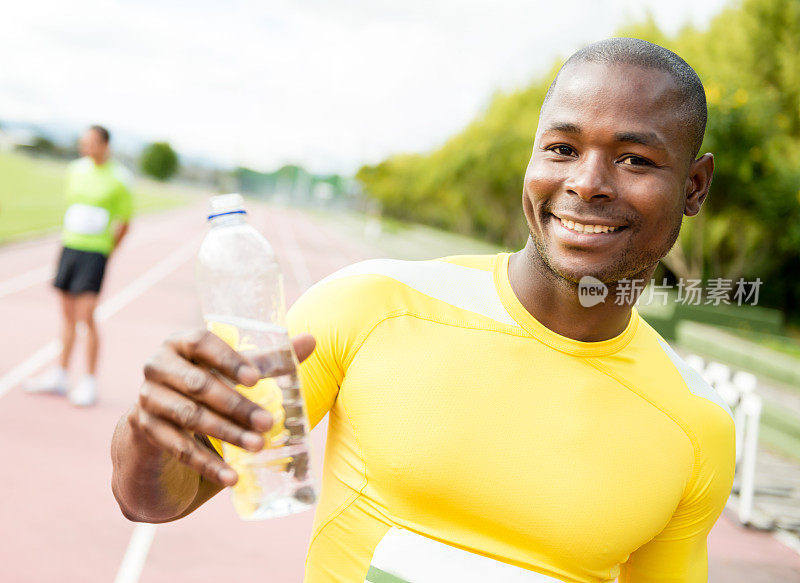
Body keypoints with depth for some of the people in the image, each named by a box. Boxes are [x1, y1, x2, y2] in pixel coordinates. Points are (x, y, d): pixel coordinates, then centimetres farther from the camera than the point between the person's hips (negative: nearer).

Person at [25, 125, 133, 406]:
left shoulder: (119, 178, -7)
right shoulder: (76, 170, 9)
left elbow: (124, 223, -1)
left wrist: (103, 253, 5)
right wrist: (68, 240, 16)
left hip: (95, 252, -5)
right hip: (69, 246, 5)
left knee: (86, 316, -9)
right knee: (67, 314, 11)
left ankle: (89, 383, 1)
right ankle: (59, 376, 20)